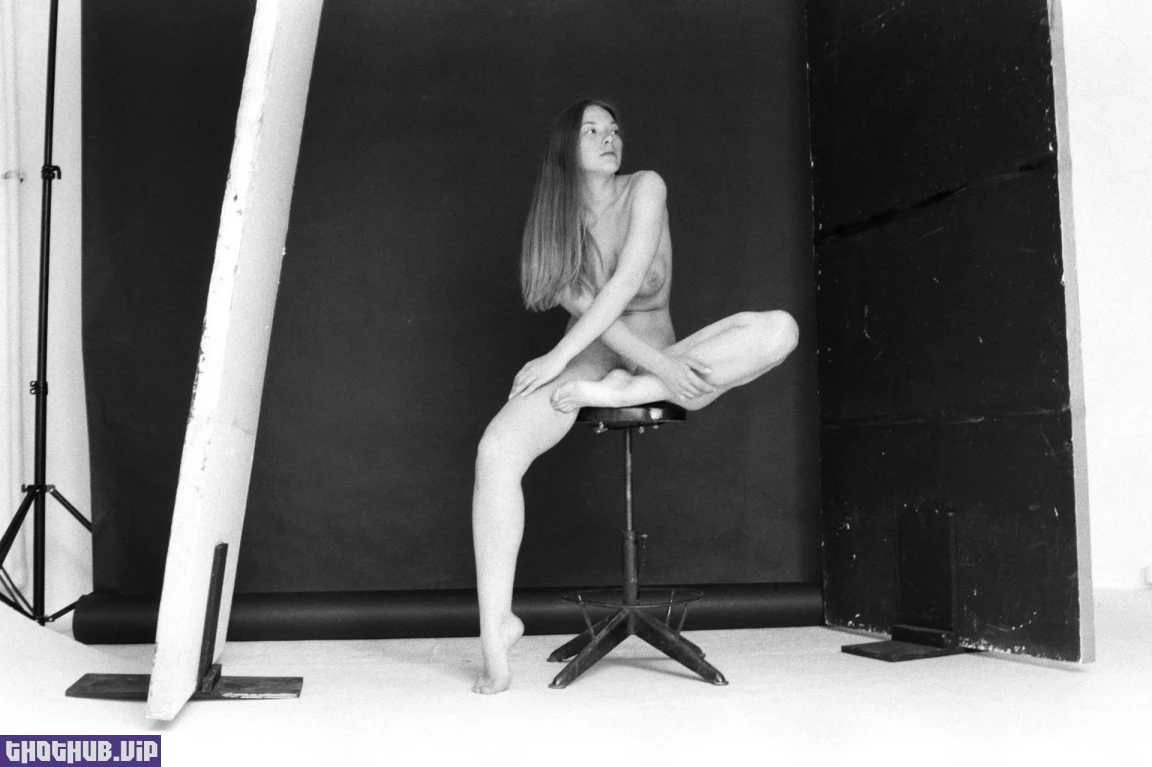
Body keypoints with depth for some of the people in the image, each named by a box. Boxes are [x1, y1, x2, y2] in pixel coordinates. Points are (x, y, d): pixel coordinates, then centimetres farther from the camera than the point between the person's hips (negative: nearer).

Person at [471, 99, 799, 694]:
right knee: (496, 450, -30)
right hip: (589, 358, 0)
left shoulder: (645, 188, -4)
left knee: (778, 329, -26)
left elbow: (625, 284, -16)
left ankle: (609, 394, -27)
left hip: (658, 359, 0)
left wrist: (558, 358, -21)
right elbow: (582, 307, -13)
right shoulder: (554, 222, 0)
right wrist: (659, 365, -27)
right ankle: (495, 625, -22)